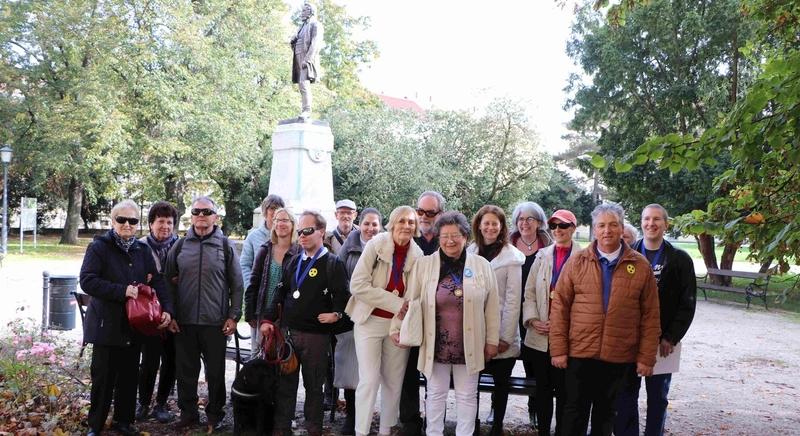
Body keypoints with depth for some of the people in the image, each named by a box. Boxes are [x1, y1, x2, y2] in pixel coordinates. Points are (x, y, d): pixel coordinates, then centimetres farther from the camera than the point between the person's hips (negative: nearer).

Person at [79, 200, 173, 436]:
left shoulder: (142, 250, 9)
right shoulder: (99, 247, -6)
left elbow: (157, 282, 6)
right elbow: (87, 281, -16)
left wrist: (167, 309, -8)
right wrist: (122, 291, -23)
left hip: (134, 326, 5)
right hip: (106, 325, -5)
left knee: (129, 376, 13)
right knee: (103, 378, 3)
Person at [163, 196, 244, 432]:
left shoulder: (225, 246, 1)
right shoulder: (180, 246, 6)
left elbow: (237, 284, 2)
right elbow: (169, 282, 10)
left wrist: (233, 316, -4)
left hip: (216, 322, -2)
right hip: (184, 322, 2)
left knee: (216, 372, 7)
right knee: (186, 371, 9)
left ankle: (215, 415, 20)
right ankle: (188, 413, 23)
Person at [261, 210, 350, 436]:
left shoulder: (332, 263, -5)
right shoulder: (294, 261, 13)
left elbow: (342, 296, -9)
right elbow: (281, 292, 17)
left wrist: (336, 313, -25)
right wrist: (269, 320, 11)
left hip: (316, 334, -5)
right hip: (287, 331, 5)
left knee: (313, 385, 6)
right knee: (285, 383, 10)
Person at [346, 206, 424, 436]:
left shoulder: (418, 255, -2)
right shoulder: (376, 244, -11)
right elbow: (358, 285, -16)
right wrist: (397, 304, -19)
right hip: (370, 321, -3)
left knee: (394, 382, 9)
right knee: (370, 380, -6)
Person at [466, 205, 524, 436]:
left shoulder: (511, 256, -7)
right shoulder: (470, 252, 4)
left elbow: (513, 300, -9)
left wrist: (506, 337, -12)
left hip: (500, 333, -3)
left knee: (501, 382, 9)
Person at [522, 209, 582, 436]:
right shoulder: (542, 255, 9)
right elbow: (529, 292, 8)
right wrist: (533, 320, -5)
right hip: (540, 335, 4)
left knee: (564, 390, 4)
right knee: (543, 389, 12)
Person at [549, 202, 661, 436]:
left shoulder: (641, 266, 1)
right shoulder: (577, 262, 1)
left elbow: (650, 316, 1)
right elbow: (560, 306, 0)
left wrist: (646, 357, -2)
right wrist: (558, 349, -4)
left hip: (620, 356, 0)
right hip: (579, 353, 0)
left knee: (606, 415, 14)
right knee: (575, 413, 7)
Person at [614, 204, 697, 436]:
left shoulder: (680, 259, 0)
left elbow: (687, 303, -3)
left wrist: (671, 338, -10)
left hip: (663, 342, -1)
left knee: (658, 397, 10)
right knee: (625, 396, 5)